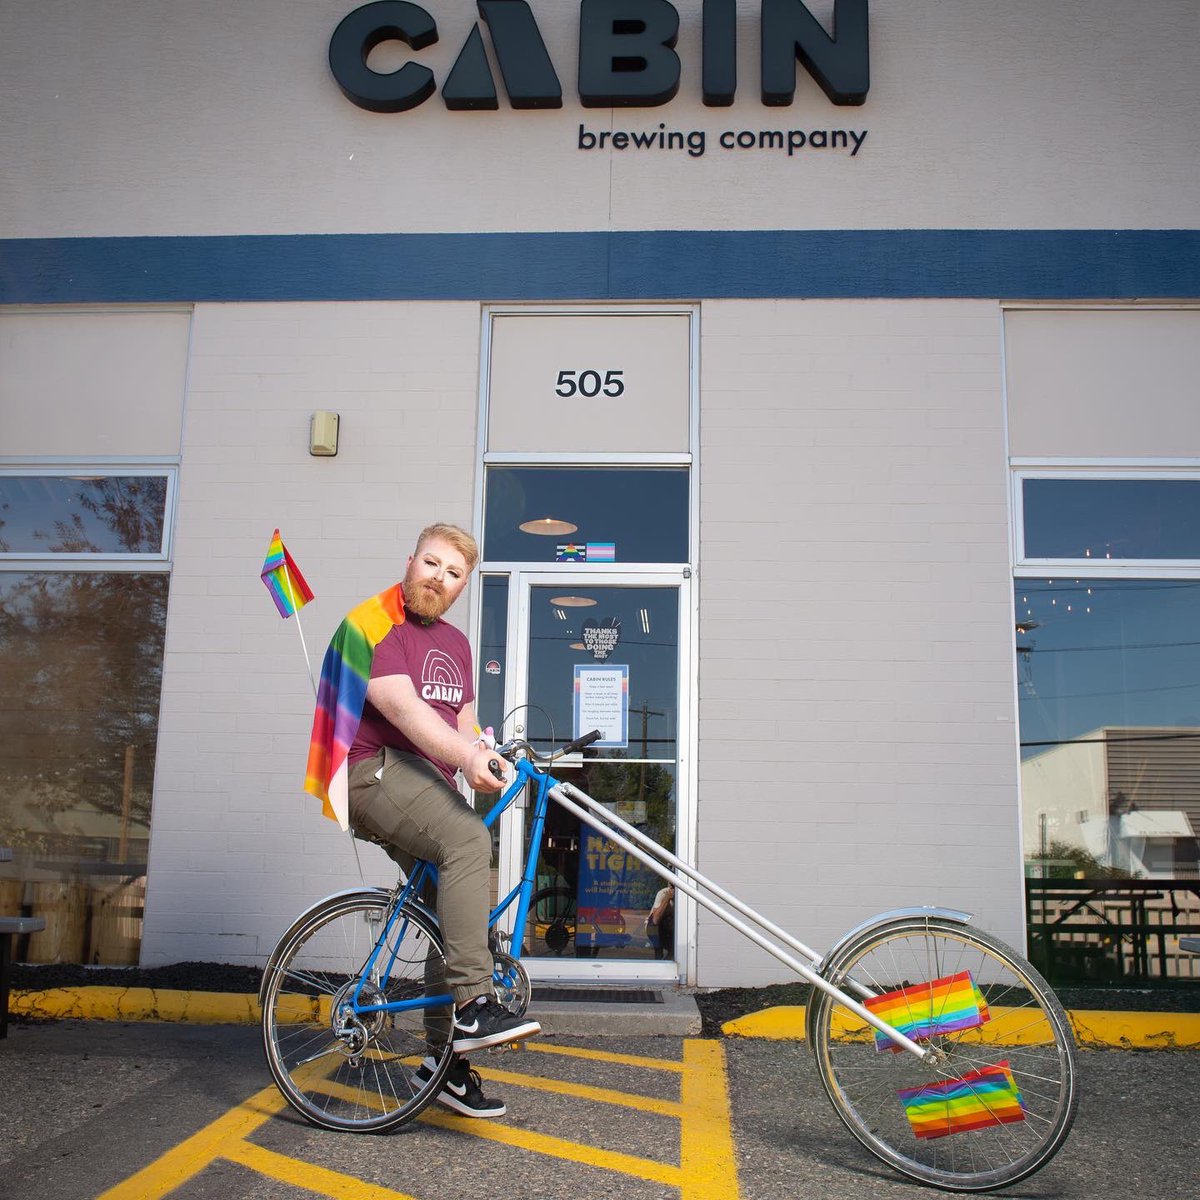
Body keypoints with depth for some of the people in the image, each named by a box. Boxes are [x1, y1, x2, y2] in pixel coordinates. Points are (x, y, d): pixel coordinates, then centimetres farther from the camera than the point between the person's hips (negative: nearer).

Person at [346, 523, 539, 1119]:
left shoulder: (455, 643, 22)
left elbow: (461, 723, 17)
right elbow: (402, 707, -20)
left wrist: (484, 755, -6)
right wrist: (468, 757, -33)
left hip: (426, 783, 9)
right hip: (377, 771, -8)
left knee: (454, 916, 4)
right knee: (469, 838, -32)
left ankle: (446, 1059, 16)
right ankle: (474, 1004, -33)